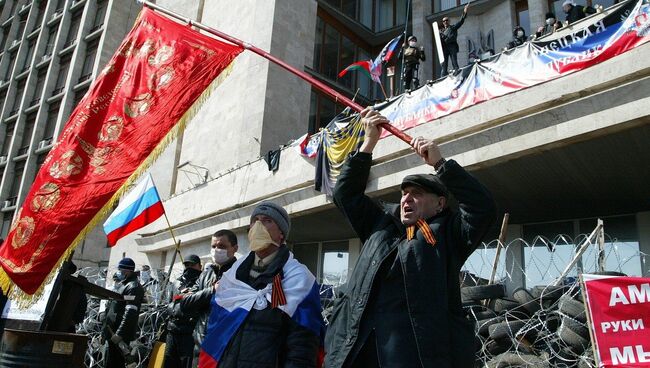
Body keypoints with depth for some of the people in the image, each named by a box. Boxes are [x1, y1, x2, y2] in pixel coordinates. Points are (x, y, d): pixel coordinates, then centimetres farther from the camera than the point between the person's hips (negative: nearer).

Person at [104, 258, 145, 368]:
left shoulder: (133, 287, -16)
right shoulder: (122, 284, 17)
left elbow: (130, 313, -25)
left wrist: (119, 333, -28)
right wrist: (106, 330, 22)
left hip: (120, 334, -10)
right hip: (113, 332, 10)